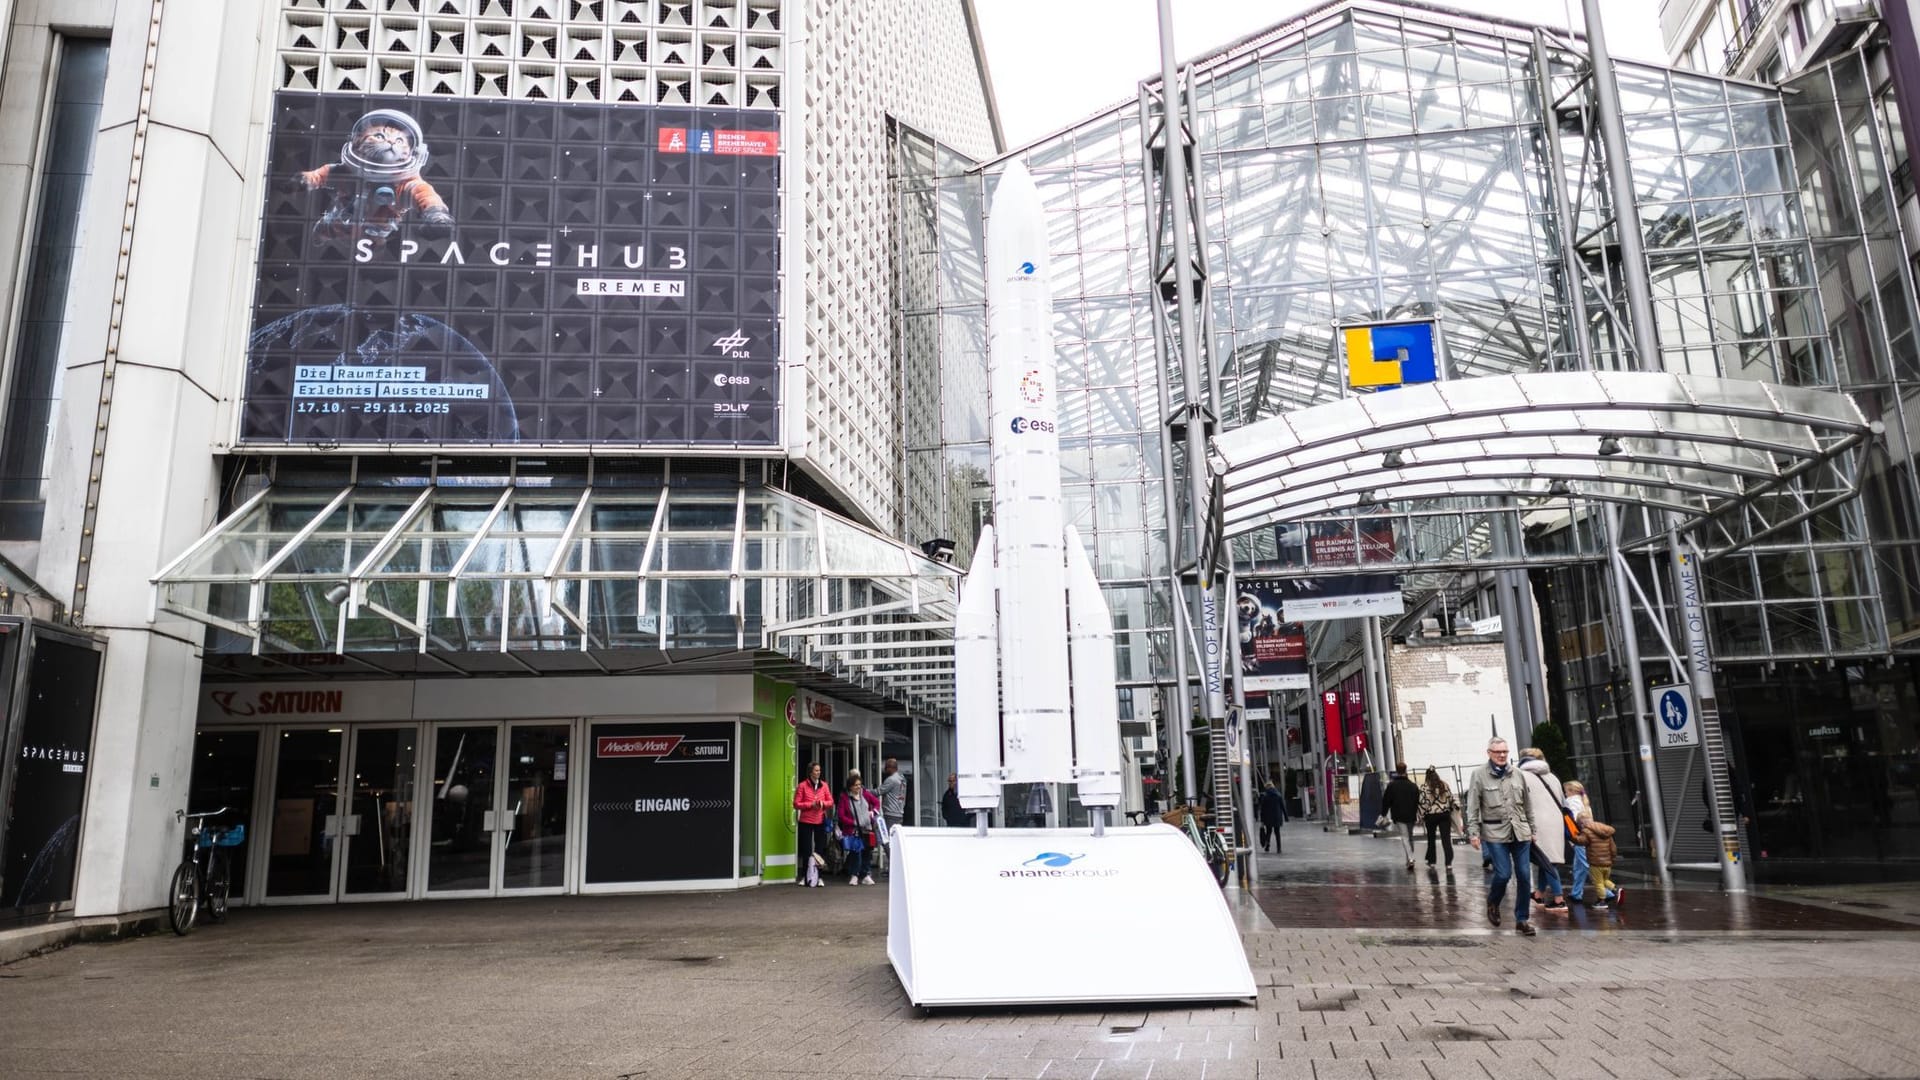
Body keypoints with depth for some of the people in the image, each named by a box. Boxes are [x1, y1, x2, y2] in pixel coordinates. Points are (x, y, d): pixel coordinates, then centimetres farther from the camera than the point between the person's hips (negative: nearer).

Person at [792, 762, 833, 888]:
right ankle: (805, 876, 11)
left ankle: (818, 876, 10)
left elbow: (831, 801, 9)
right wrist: (811, 804, -15)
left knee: (820, 849, 3)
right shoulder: (802, 786, -5)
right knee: (807, 849, 2)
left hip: (821, 822, 3)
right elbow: (796, 804, -6)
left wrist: (823, 803, -11)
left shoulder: (824, 785, 6)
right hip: (806, 822, -3)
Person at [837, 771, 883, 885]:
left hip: (866, 830, 3)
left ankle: (866, 875, 14)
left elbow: (876, 802, 18)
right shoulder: (844, 796, -8)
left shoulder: (865, 793, 2)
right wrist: (854, 823, -14)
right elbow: (842, 816, -8)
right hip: (852, 831, -3)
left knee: (866, 852, 6)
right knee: (854, 853, -1)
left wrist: (873, 811, 1)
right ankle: (854, 876, 11)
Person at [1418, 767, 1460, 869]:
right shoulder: (1444, 784, 2)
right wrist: (1455, 808, 22)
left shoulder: (1424, 787, -9)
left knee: (1431, 838, 16)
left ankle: (1431, 860, 27)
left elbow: (1422, 803, -10)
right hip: (1445, 814, 2)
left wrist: (1422, 816, 0)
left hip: (1431, 816, -2)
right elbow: (1451, 798, 7)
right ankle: (1449, 863, -11)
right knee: (1446, 839, -1)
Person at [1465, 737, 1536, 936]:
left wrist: (1531, 829, 15)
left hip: (1520, 832, 4)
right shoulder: (1479, 775, -2)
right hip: (1495, 833, -4)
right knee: (1503, 873, -10)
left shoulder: (1516, 773, 10)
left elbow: (1526, 803, 16)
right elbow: (1472, 807, -3)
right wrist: (1473, 833, -7)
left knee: (1523, 876, 1)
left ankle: (1521, 920, 13)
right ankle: (1492, 904, 21)